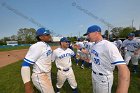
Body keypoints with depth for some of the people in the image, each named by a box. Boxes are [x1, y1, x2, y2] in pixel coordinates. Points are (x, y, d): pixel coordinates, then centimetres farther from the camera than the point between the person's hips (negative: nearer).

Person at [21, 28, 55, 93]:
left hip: (48, 74, 9)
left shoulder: (47, 46, 2)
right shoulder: (36, 47, -25)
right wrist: (27, 84, -29)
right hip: (40, 76, -9)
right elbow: (25, 64, -27)